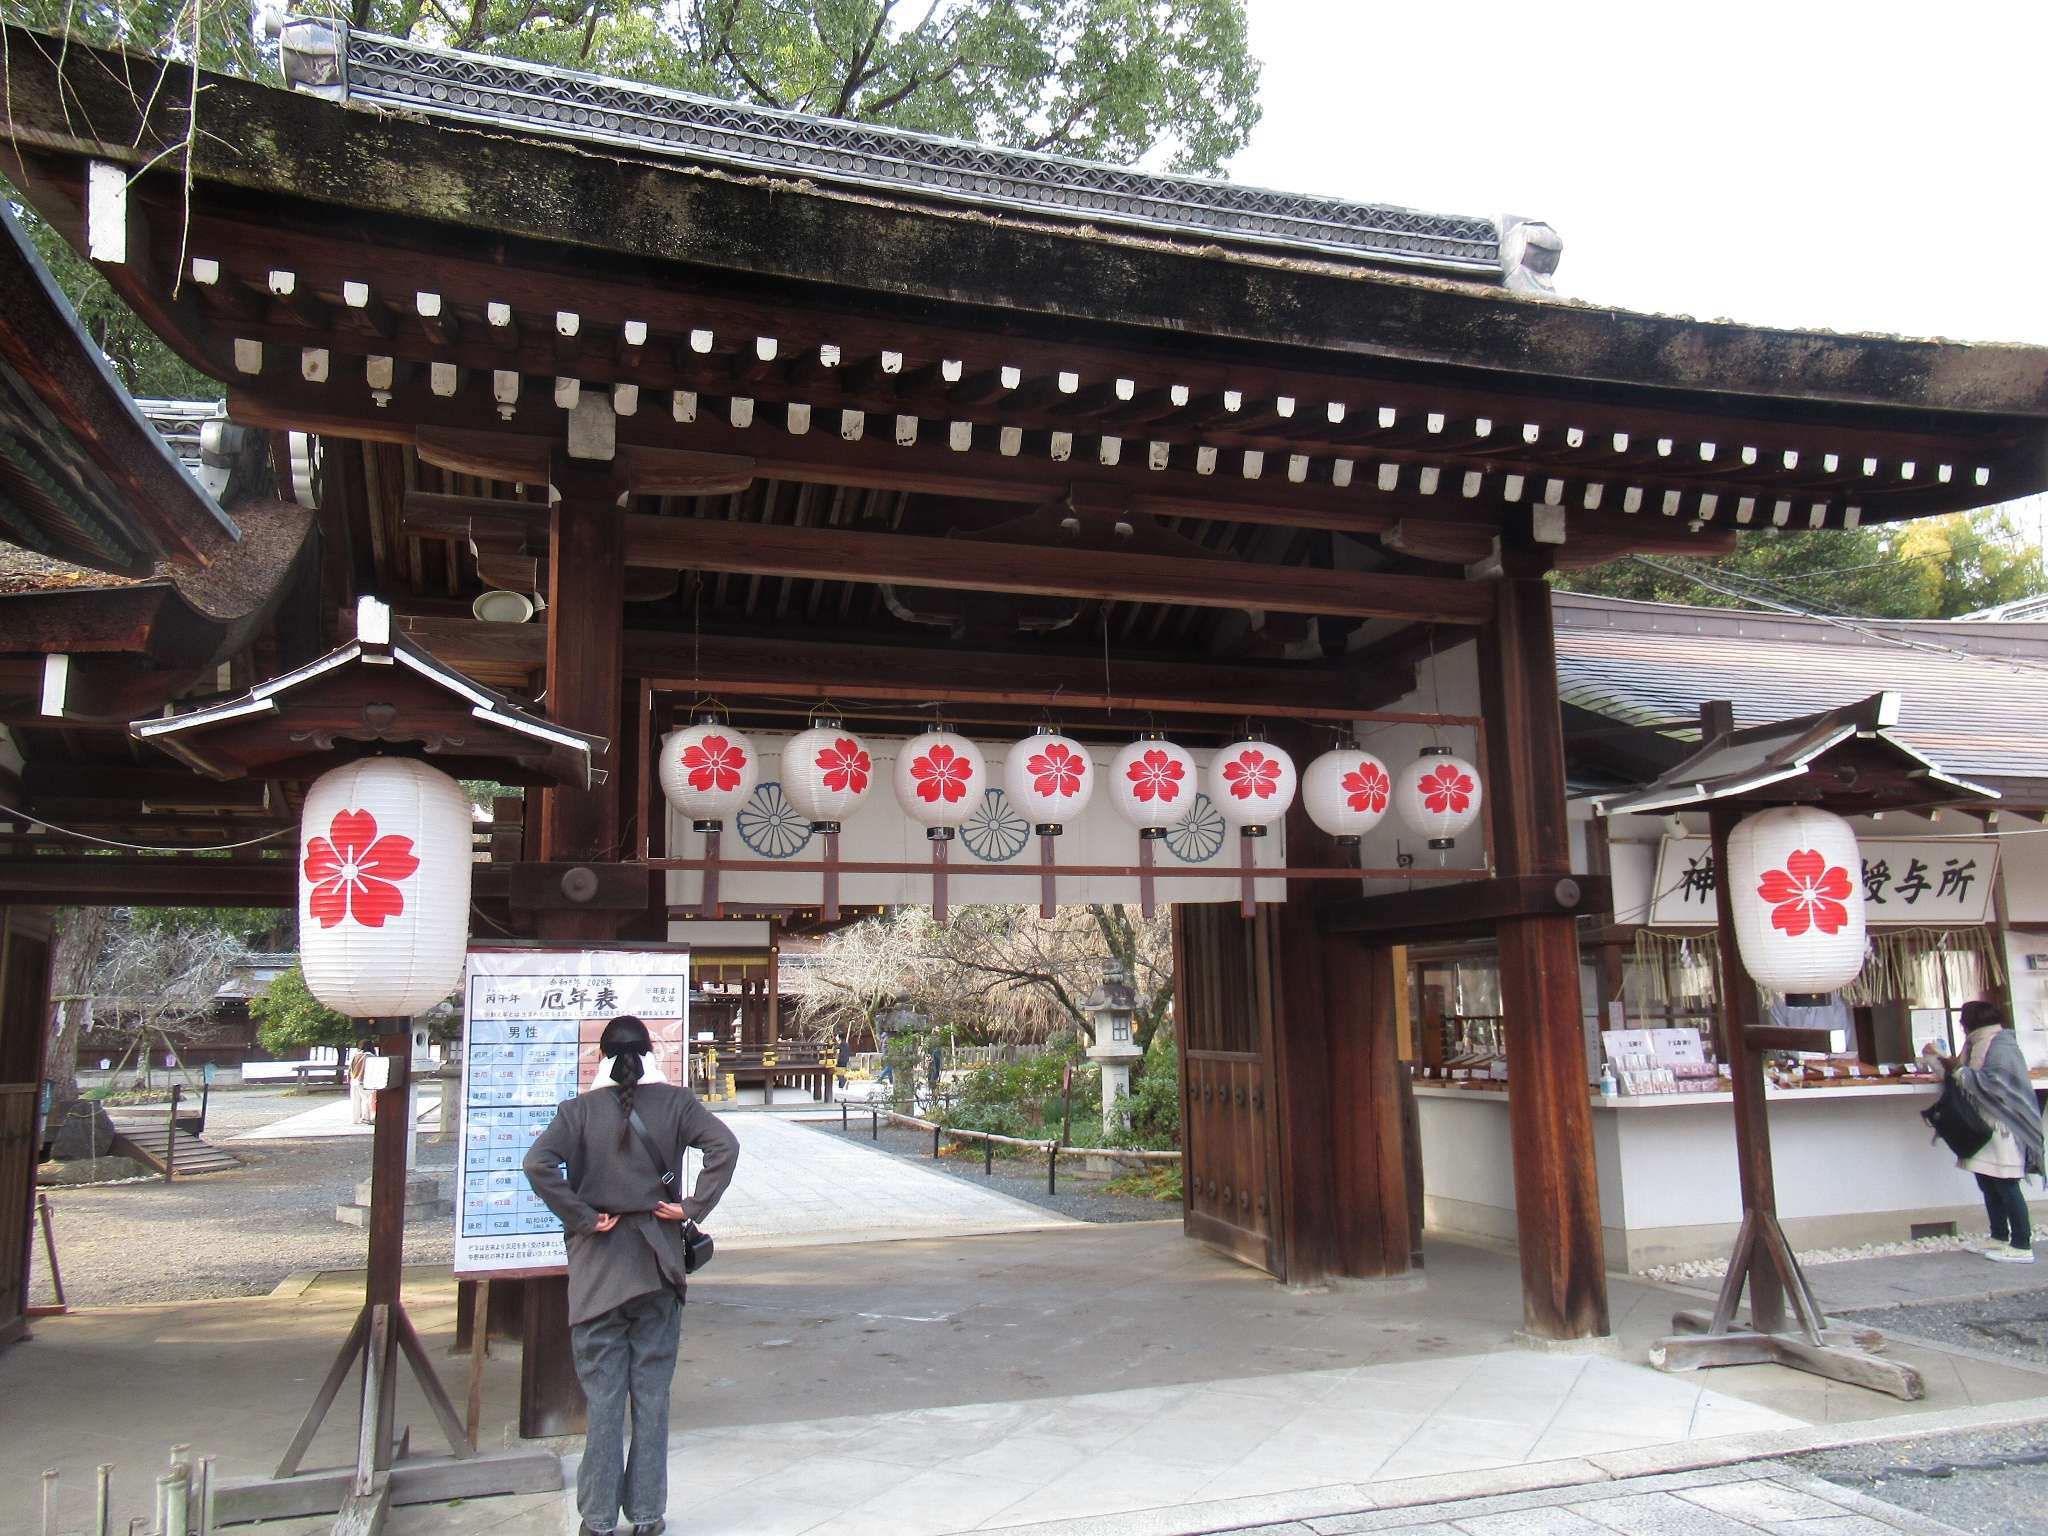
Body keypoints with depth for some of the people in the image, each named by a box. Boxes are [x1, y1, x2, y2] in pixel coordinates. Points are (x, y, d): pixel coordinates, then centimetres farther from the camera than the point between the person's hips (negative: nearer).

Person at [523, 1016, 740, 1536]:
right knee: (652, 1391, 9)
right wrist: (693, 1208, -8)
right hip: (656, 1263, 1)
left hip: (597, 1265, 0)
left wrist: (582, 1218, -10)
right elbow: (725, 1146, -14)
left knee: (603, 1393, 8)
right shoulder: (673, 1102, -3)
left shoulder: (581, 1109, -4)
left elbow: (538, 1164, -17)